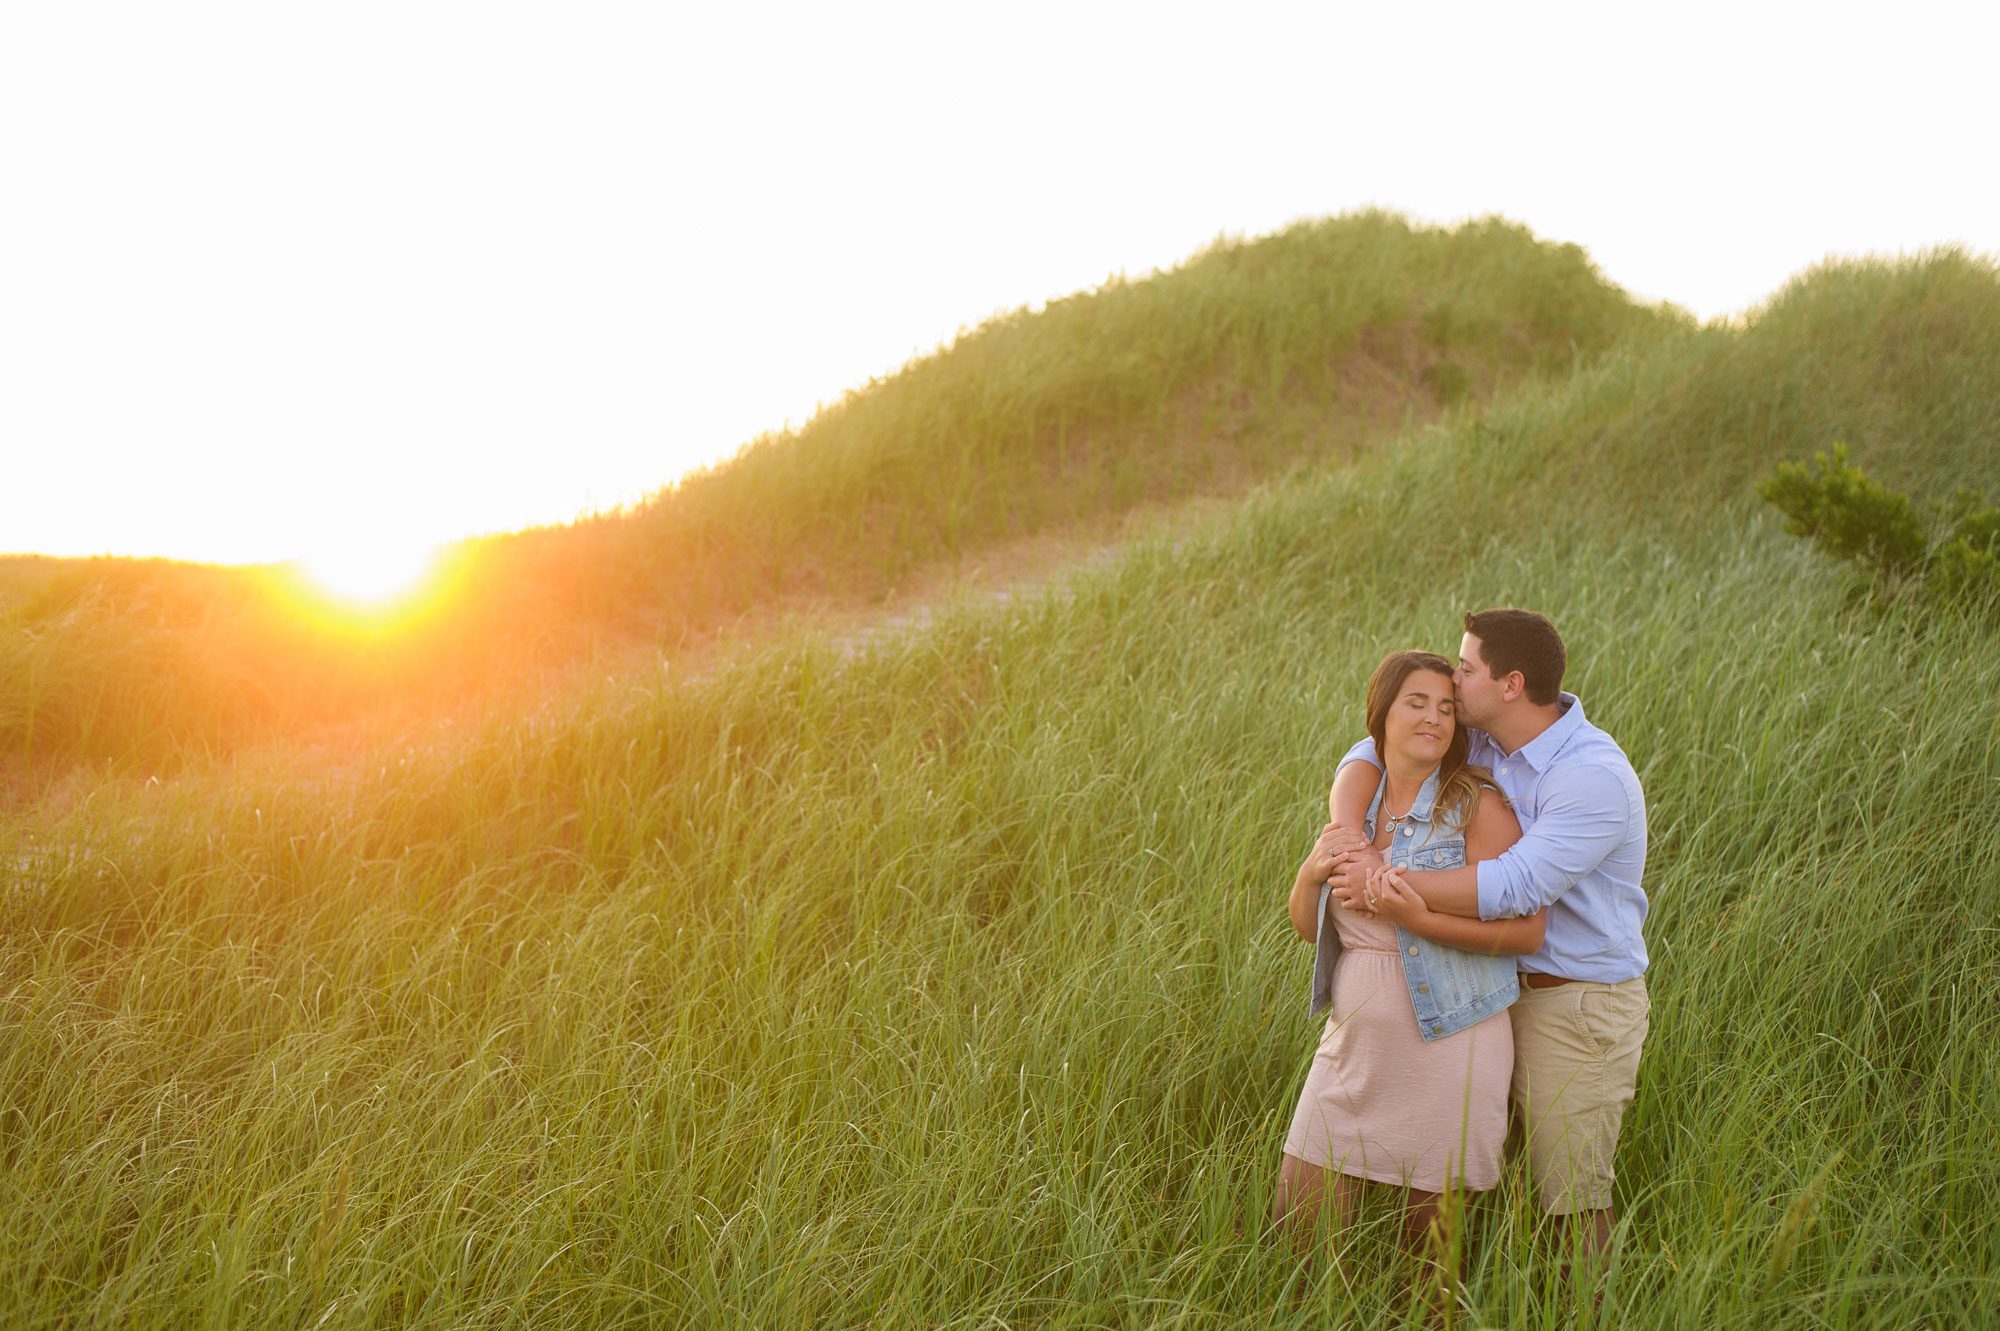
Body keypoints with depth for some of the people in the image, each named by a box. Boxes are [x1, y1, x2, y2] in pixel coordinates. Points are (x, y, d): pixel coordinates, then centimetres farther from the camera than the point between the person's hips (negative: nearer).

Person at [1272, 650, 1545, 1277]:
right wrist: (1312, 872, -6)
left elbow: (1527, 931, -15)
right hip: (1353, 1050, 5)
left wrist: (1419, 921, -25)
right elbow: (1307, 926, 14)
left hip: (1446, 1055, -5)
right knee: (1297, 1226, 7)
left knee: (1430, 1243, 6)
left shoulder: (1476, 806, -9)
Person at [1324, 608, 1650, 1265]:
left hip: (1580, 1004, -8)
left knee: (1569, 1199, -2)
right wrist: (1349, 831, -14)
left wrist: (1387, 882, -25)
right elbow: (1373, 754, 8)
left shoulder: (1595, 777, -22)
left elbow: (1518, 885, -30)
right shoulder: (1485, 740, 4)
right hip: (1504, 987, 8)